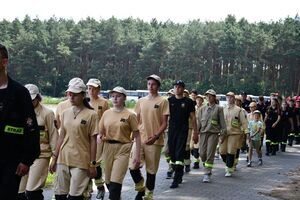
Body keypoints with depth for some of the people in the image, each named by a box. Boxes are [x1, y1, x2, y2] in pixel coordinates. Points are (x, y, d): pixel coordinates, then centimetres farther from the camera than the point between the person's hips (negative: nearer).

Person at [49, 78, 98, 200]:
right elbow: (61, 136, 13)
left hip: (81, 162, -5)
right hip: (63, 159, 5)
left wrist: (92, 164, -6)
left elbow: (93, 141, -4)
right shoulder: (65, 113, 9)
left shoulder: (91, 114, -5)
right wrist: (54, 158, 11)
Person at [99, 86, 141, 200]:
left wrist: (137, 155, -9)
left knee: (115, 181, -12)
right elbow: (101, 132, 16)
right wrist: (101, 137, -8)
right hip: (108, 148, 5)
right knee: (108, 181, 13)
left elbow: (137, 136, -4)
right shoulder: (107, 113, 7)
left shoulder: (129, 115, -5)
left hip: (123, 149, -4)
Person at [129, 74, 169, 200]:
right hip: (139, 139, 3)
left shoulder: (163, 101, -1)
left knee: (151, 170, 4)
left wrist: (155, 136, -16)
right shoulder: (141, 101, 11)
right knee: (133, 166, -7)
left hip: (155, 141, -3)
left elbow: (164, 123, -4)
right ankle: (140, 188, 18)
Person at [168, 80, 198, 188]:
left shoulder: (188, 102, 1)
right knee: (172, 153, 8)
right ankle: (179, 175, 25)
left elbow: (193, 118, 3)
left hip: (183, 131, -4)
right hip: (171, 130, 4)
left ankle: (176, 180, -8)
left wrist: (195, 132, 0)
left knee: (179, 154, -9)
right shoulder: (169, 101, 8)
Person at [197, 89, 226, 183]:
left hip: (214, 133, -3)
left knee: (210, 154, -7)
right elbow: (198, 122, 13)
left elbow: (222, 122, 3)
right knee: (202, 153, 0)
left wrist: (223, 134, -2)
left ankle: (207, 174, -3)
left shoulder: (219, 108, 4)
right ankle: (208, 169, 26)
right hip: (203, 133, 3)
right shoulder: (202, 109, 12)